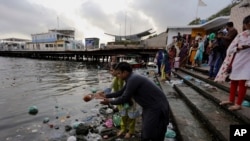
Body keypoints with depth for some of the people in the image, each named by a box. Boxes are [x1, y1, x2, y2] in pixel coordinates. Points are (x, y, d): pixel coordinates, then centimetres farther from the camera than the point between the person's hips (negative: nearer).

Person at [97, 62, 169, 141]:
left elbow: (124, 99, -20)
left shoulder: (133, 79, -26)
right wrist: (106, 96, 18)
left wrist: (109, 102, -5)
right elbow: (122, 92, 16)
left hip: (157, 107, -10)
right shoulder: (132, 78, 6)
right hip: (150, 106, 10)